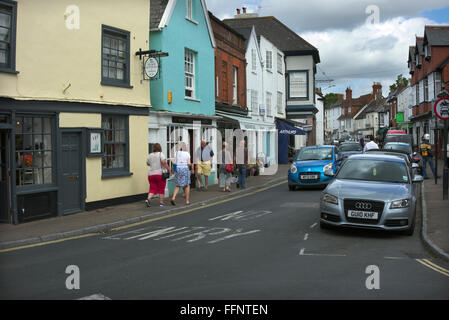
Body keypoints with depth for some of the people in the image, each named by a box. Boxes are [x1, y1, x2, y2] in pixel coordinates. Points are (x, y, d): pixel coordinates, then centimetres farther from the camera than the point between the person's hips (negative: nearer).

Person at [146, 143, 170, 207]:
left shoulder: (150, 155, 8)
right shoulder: (161, 154, -7)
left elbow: (148, 164, 21)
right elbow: (164, 162, -20)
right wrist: (168, 169, -9)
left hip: (151, 174, 4)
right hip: (160, 173, -4)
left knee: (152, 188, 6)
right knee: (161, 189, 8)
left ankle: (148, 199, -15)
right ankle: (161, 202, 10)